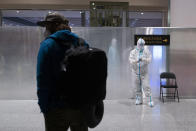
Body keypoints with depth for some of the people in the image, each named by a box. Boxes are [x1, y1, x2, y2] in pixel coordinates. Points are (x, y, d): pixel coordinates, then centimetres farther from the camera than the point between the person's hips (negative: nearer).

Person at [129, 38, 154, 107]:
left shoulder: (146, 51, -3)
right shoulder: (133, 52, -2)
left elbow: (149, 59, -15)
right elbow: (131, 60, -14)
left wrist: (143, 59, -35)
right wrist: (136, 61, -34)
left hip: (144, 72, -2)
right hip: (136, 72, 2)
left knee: (146, 86, -9)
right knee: (138, 86, 10)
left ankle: (150, 100, -4)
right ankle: (139, 99, 24)